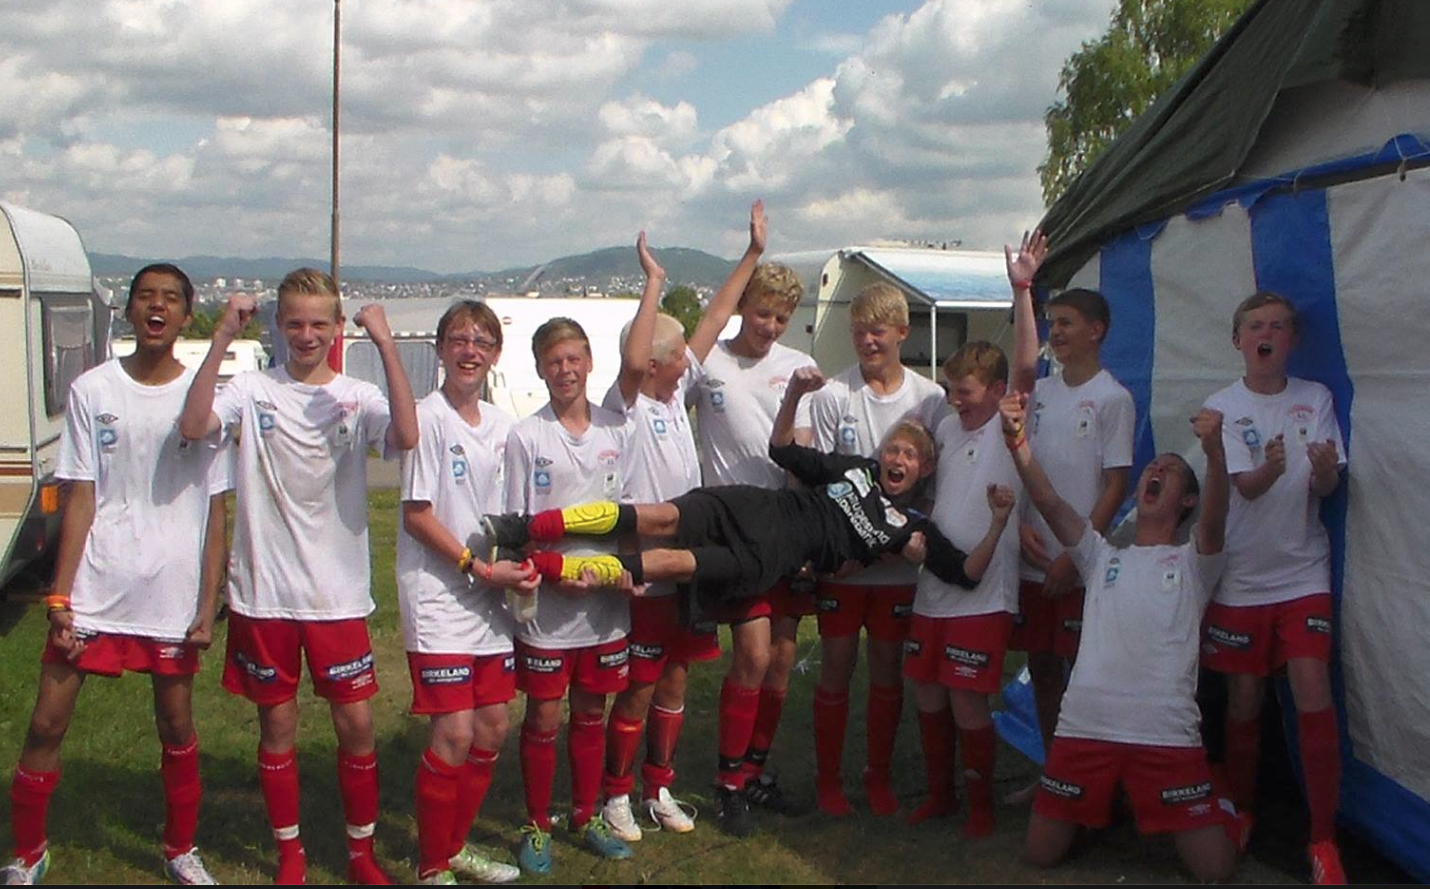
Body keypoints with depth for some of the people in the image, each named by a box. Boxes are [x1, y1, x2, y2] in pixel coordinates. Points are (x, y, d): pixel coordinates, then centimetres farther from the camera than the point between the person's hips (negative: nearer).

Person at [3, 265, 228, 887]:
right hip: (94, 592, 0)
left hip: (171, 597, 0)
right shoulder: (92, 390, 1)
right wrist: (59, 597, -5)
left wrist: (207, 606, -3)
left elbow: (215, 512, 1)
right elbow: (80, 499, 0)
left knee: (177, 725, 11)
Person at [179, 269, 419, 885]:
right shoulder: (254, 389, -2)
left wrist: (385, 344, -26)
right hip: (264, 591, 0)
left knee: (356, 723, 4)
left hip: (339, 593, 0)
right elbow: (194, 426, -21)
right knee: (277, 724, 12)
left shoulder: (358, 397, -2)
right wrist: (222, 340, -24)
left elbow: (406, 438, -23)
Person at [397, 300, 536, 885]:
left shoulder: (500, 424, 10)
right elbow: (416, 515, -11)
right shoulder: (429, 418, -10)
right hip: (438, 595, -7)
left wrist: (519, 563, -1)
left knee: (492, 727, 9)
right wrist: (481, 568, -14)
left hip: (490, 595, 7)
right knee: (454, 732, -9)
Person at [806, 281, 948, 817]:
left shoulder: (930, 399, -1)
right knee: (836, 667, 6)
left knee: (888, 670, 11)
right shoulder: (832, 396, -5)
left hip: (900, 560, 2)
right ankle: (827, 777, 21)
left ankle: (879, 776, 26)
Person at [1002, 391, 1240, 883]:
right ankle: (1102, 809, 35)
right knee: (1041, 854, 6)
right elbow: (1049, 503, 1)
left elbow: (1215, 519, -13)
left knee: (1215, 869, -5)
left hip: (1167, 732, -2)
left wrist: (1215, 451, -34)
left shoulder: (1193, 562, 10)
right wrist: (1018, 445, -18)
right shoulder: (1102, 555, 17)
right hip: (1084, 727, 3)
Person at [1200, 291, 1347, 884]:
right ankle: (1240, 810, 30)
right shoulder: (1222, 408, -3)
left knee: (1313, 696, -10)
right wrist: (1271, 468, -39)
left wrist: (1325, 469, -29)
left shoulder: (1315, 399, 2)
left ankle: (1323, 839, 0)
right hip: (1241, 575, 0)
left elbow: (1326, 488, -4)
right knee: (1244, 698, 9)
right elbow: (1244, 487, -16)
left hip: (1303, 573, 0)